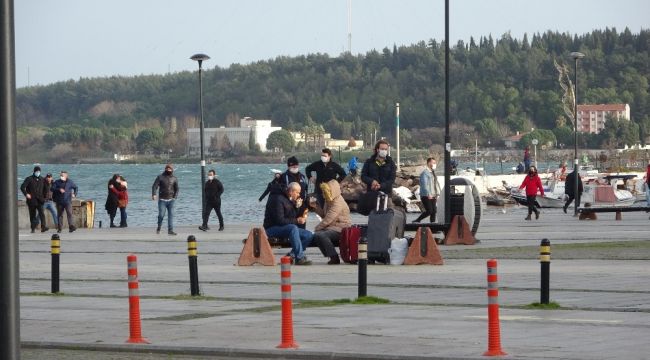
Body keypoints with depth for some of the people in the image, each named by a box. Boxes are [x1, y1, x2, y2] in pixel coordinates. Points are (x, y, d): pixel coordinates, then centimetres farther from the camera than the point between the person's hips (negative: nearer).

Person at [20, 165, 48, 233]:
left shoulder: (42, 179, 11)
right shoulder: (29, 179, -2)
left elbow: (45, 189, 24)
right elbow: (22, 187, -8)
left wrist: (44, 196, 16)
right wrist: (26, 194, -20)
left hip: (39, 200, 2)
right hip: (31, 200, -2)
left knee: (41, 213, -15)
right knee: (32, 215, 4)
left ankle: (43, 227, -24)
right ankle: (33, 228, 13)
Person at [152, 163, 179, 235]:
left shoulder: (174, 179, 9)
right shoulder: (160, 177, 1)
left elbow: (176, 189, 14)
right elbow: (155, 186, -5)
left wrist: (175, 197, -2)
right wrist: (153, 194, -20)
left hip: (170, 200, 2)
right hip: (162, 200, -2)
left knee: (171, 215, -4)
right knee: (161, 215, -5)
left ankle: (170, 230, -3)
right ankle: (158, 228, 17)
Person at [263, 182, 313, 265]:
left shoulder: (290, 200, 14)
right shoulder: (278, 199, -16)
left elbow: (294, 216, 16)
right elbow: (279, 220, -24)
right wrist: (297, 221, -21)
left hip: (287, 228, 9)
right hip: (272, 228, -9)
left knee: (309, 235, -7)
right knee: (293, 228, -38)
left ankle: (292, 255, -10)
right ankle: (300, 258, -40)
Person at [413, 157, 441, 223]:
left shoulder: (433, 173, 18)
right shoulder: (425, 172, -9)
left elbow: (437, 184, 23)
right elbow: (424, 184, -18)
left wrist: (437, 194, 12)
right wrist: (428, 194, -23)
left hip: (432, 196, 8)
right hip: (426, 196, -8)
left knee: (433, 211, 2)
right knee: (429, 211, -14)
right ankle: (416, 221, -5)